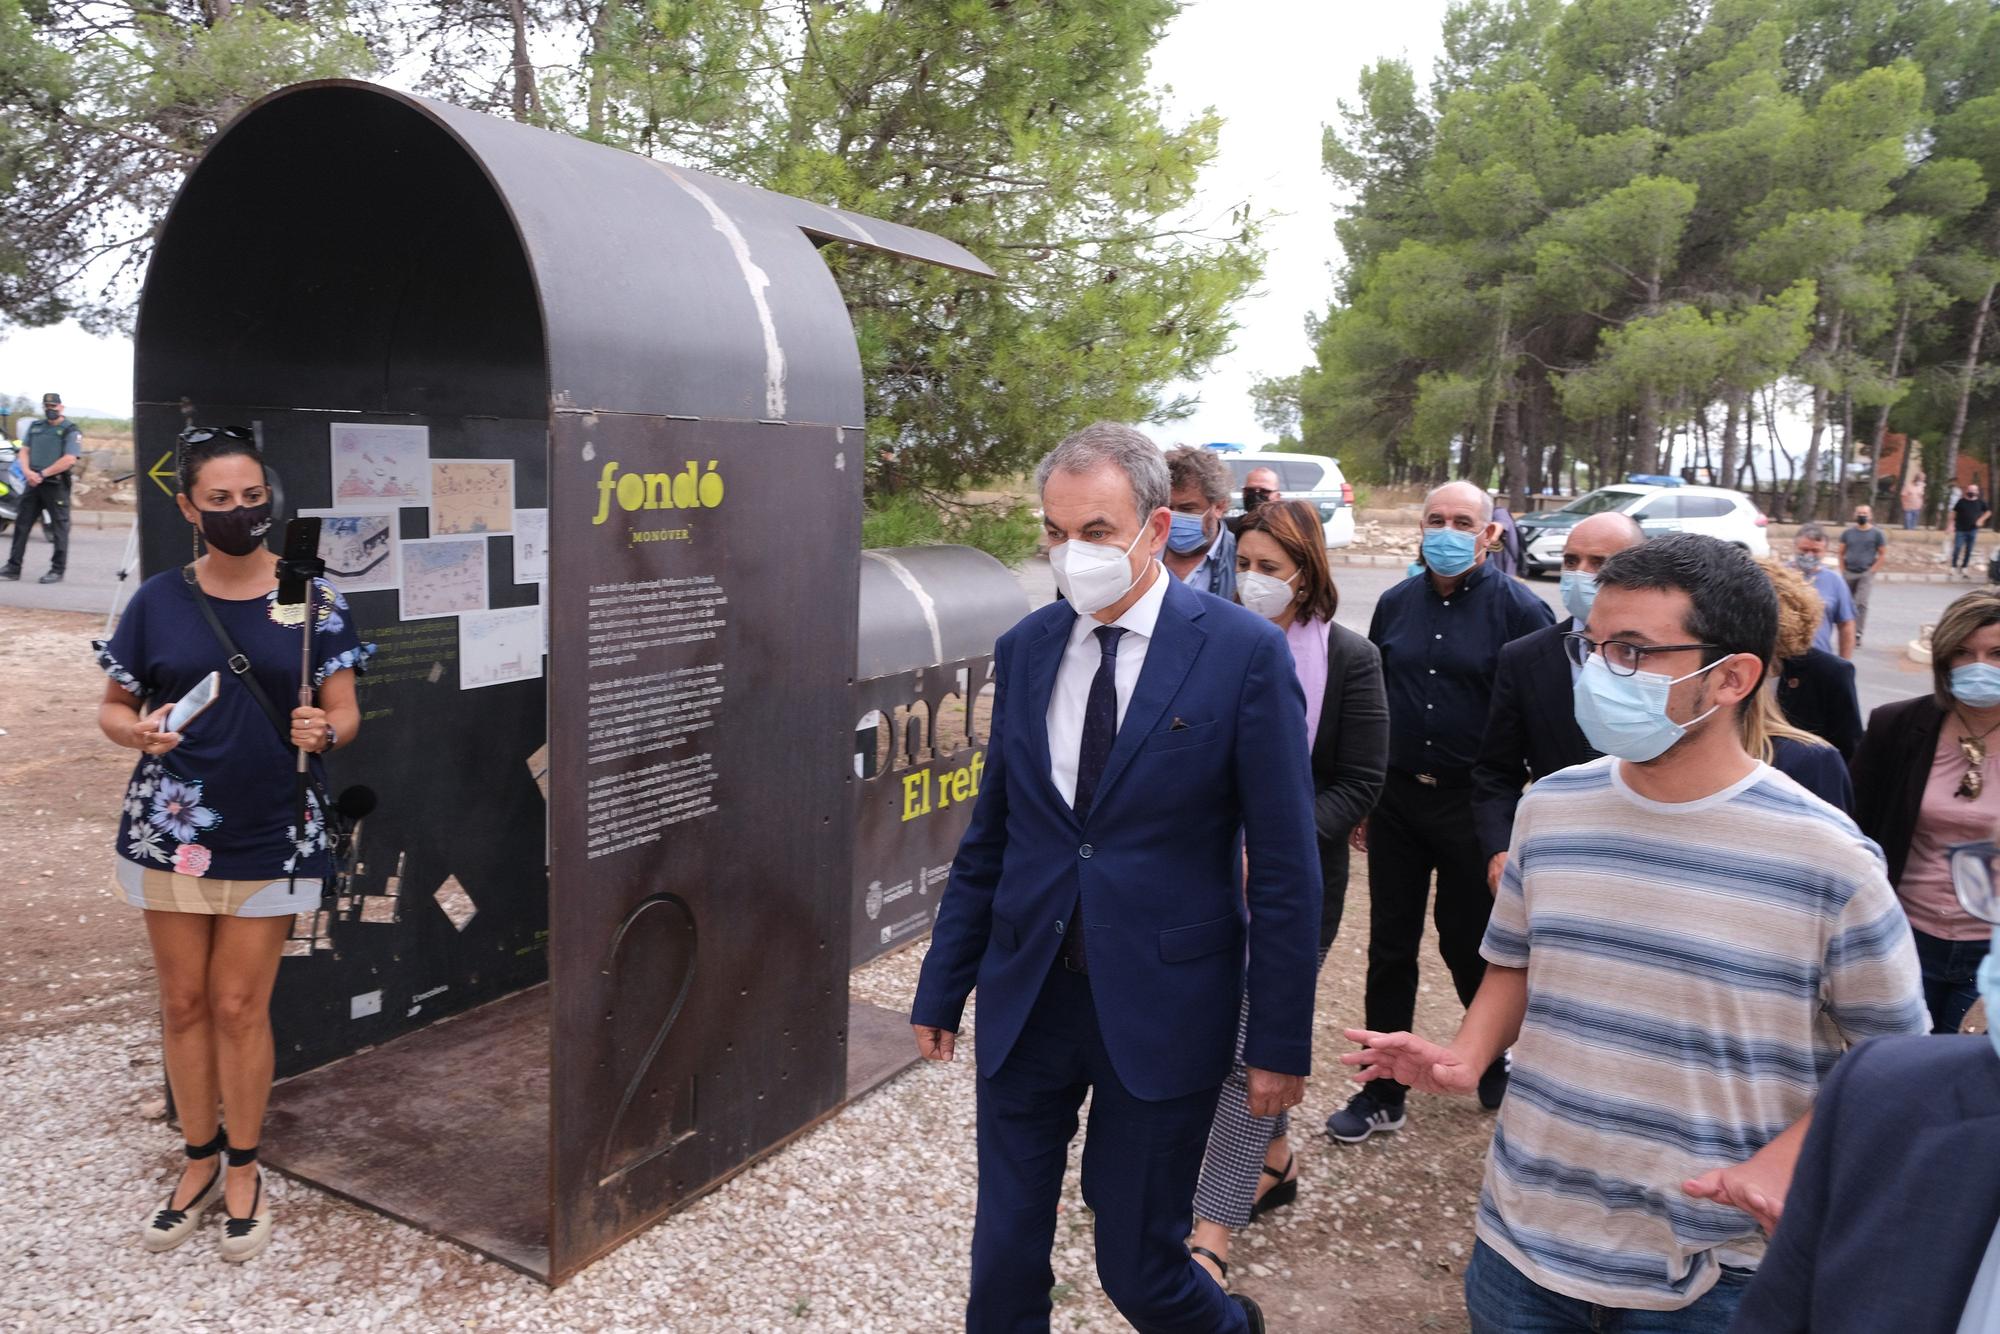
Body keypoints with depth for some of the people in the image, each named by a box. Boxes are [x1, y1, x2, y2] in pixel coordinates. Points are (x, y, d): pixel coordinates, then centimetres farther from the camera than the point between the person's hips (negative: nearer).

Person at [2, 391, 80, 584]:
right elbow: (25, 451, 13)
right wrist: (27, 471, -7)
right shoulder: (34, 426, 15)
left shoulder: (70, 430, -4)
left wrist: (42, 474, -15)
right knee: (22, 523, 6)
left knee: (59, 528, -2)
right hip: (33, 482, 6)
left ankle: (57, 570, 4)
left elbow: (69, 460, -14)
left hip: (56, 485, -6)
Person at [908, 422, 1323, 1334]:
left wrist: (1281, 1044, -7)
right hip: (1026, 998, 4)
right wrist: (942, 988, 11)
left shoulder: (1245, 652, -11)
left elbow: (1285, 868, -8)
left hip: (1161, 1010, -4)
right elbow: (987, 841, 9)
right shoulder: (1024, 649, 3)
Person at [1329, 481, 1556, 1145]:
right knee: (1390, 947, 8)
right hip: (1396, 797, 4)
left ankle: (1498, 1063, 37)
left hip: (1475, 805, -4)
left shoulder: (1519, 610, -8)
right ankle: (1382, 1093, 20)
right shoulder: (1396, 604, 6)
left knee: (1470, 946, 10)